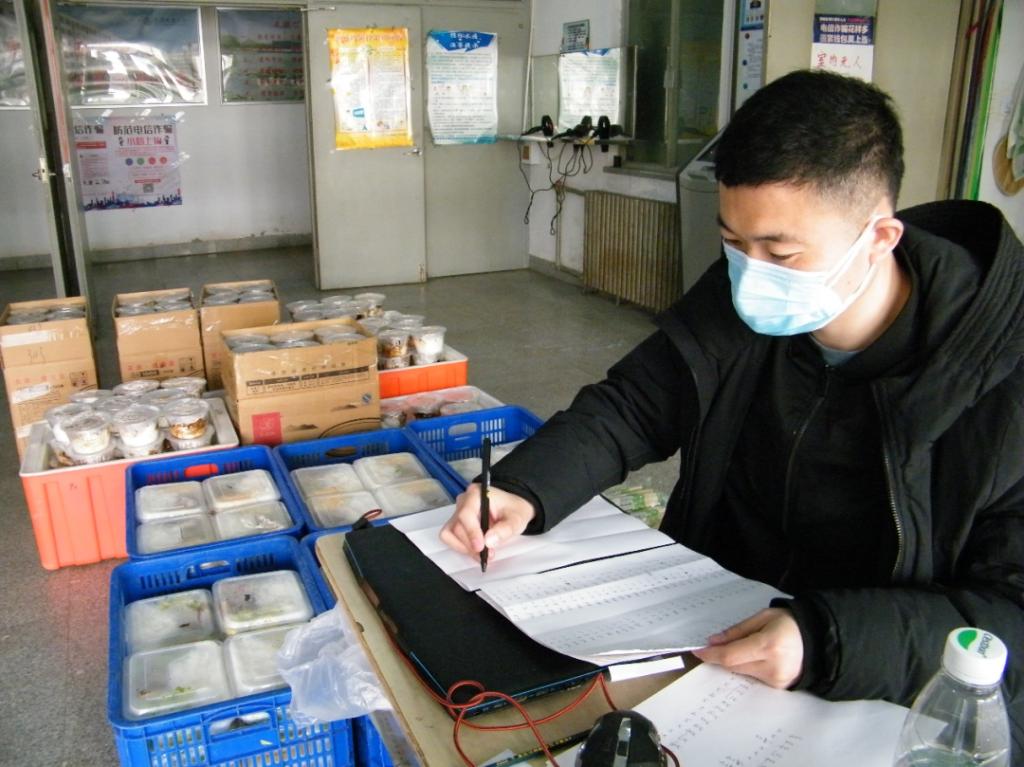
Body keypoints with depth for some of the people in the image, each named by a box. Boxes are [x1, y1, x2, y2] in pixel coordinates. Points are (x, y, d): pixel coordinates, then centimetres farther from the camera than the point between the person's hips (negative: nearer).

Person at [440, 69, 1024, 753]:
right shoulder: (733, 304, -5)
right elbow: (626, 408, 2)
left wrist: (827, 642, -34)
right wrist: (523, 491, -15)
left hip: (900, 704, -3)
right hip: (708, 632, 4)